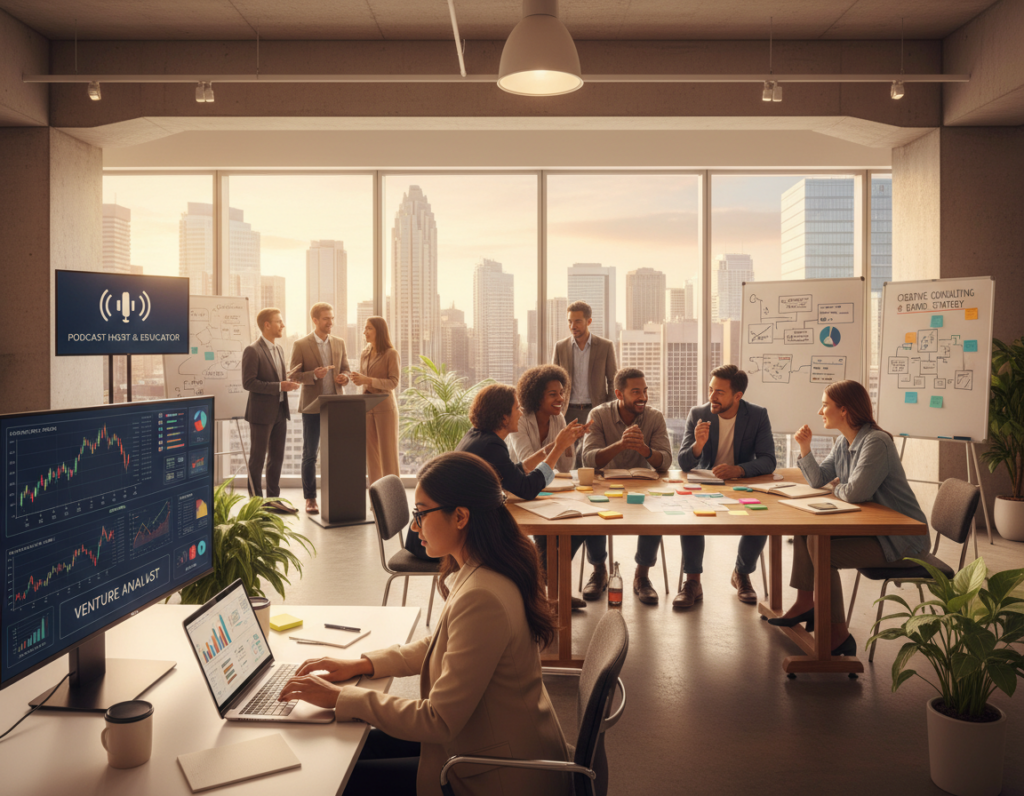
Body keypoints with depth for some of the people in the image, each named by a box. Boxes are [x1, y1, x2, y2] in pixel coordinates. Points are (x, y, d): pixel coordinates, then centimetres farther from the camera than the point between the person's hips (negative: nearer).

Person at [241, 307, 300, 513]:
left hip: (280, 411, 8)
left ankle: (273, 499, 22)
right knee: (257, 458, 2)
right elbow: (248, 383, -18)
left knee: (277, 457, 12)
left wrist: (287, 383, 5)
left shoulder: (279, 350, 14)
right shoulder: (252, 351, -12)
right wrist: (279, 386, -21)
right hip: (262, 412, -8)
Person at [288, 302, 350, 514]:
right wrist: (313, 375, -21)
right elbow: (292, 375, -5)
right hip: (312, 406, -3)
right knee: (310, 454, 3)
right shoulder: (301, 345, -4)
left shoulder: (339, 343, 9)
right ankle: (310, 499, 10)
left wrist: (344, 378, -7)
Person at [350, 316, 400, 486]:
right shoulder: (365, 354, 11)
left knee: (388, 453, -2)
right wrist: (357, 380, -3)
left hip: (385, 407, -6)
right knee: (371, 453, 7)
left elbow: (394, 382, -13)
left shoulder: (391, 354, -7)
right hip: (367, 407, 6)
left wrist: (368, 380, -21)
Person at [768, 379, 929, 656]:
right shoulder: (843, 442, 9)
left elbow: (855, 492, -31)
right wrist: (805, 448, 1)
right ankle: (805, 603, 17)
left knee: (821, 549, -22)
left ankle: (838, 634, -11)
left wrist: (836, 490, -8)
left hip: (901, 540, -10)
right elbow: (818, 480, 14)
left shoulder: (876, 442, -22)